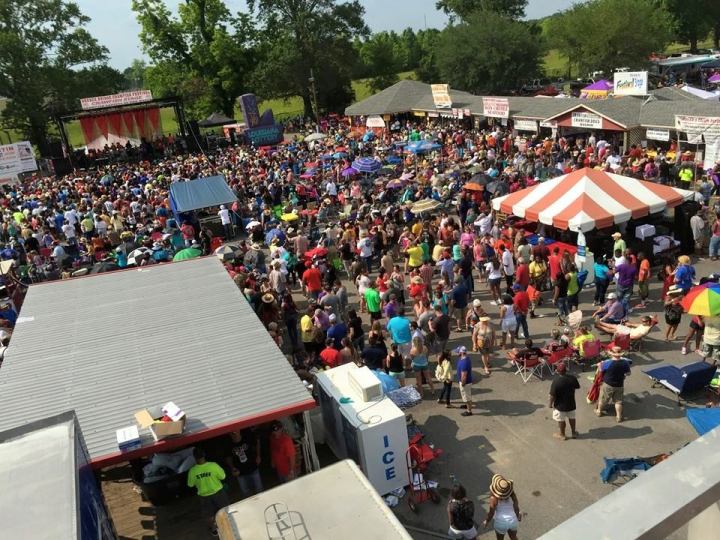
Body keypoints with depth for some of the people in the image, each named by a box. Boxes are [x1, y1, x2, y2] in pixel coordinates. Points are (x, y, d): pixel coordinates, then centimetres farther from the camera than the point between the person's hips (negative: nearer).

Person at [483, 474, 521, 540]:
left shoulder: (494, 498, -29)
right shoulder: (511, 493, -20)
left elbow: (491, 512, -18)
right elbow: (516, 507, -6)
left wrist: (487, 521, 2)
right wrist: (518, 515, 15)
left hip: (501, 522, -3)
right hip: (513, 520, 3)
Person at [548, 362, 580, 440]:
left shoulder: (556, 381, -29)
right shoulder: (573, 378, -15)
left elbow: (552, 395, -23)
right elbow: (577, 387, 5)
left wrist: (551, 404, -7)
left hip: (560, 405, -4)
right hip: (571, 403, 4)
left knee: (561, 420, 16)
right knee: (572, 418, 25)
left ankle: (562, 435, 32)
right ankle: (573, 432, 41)